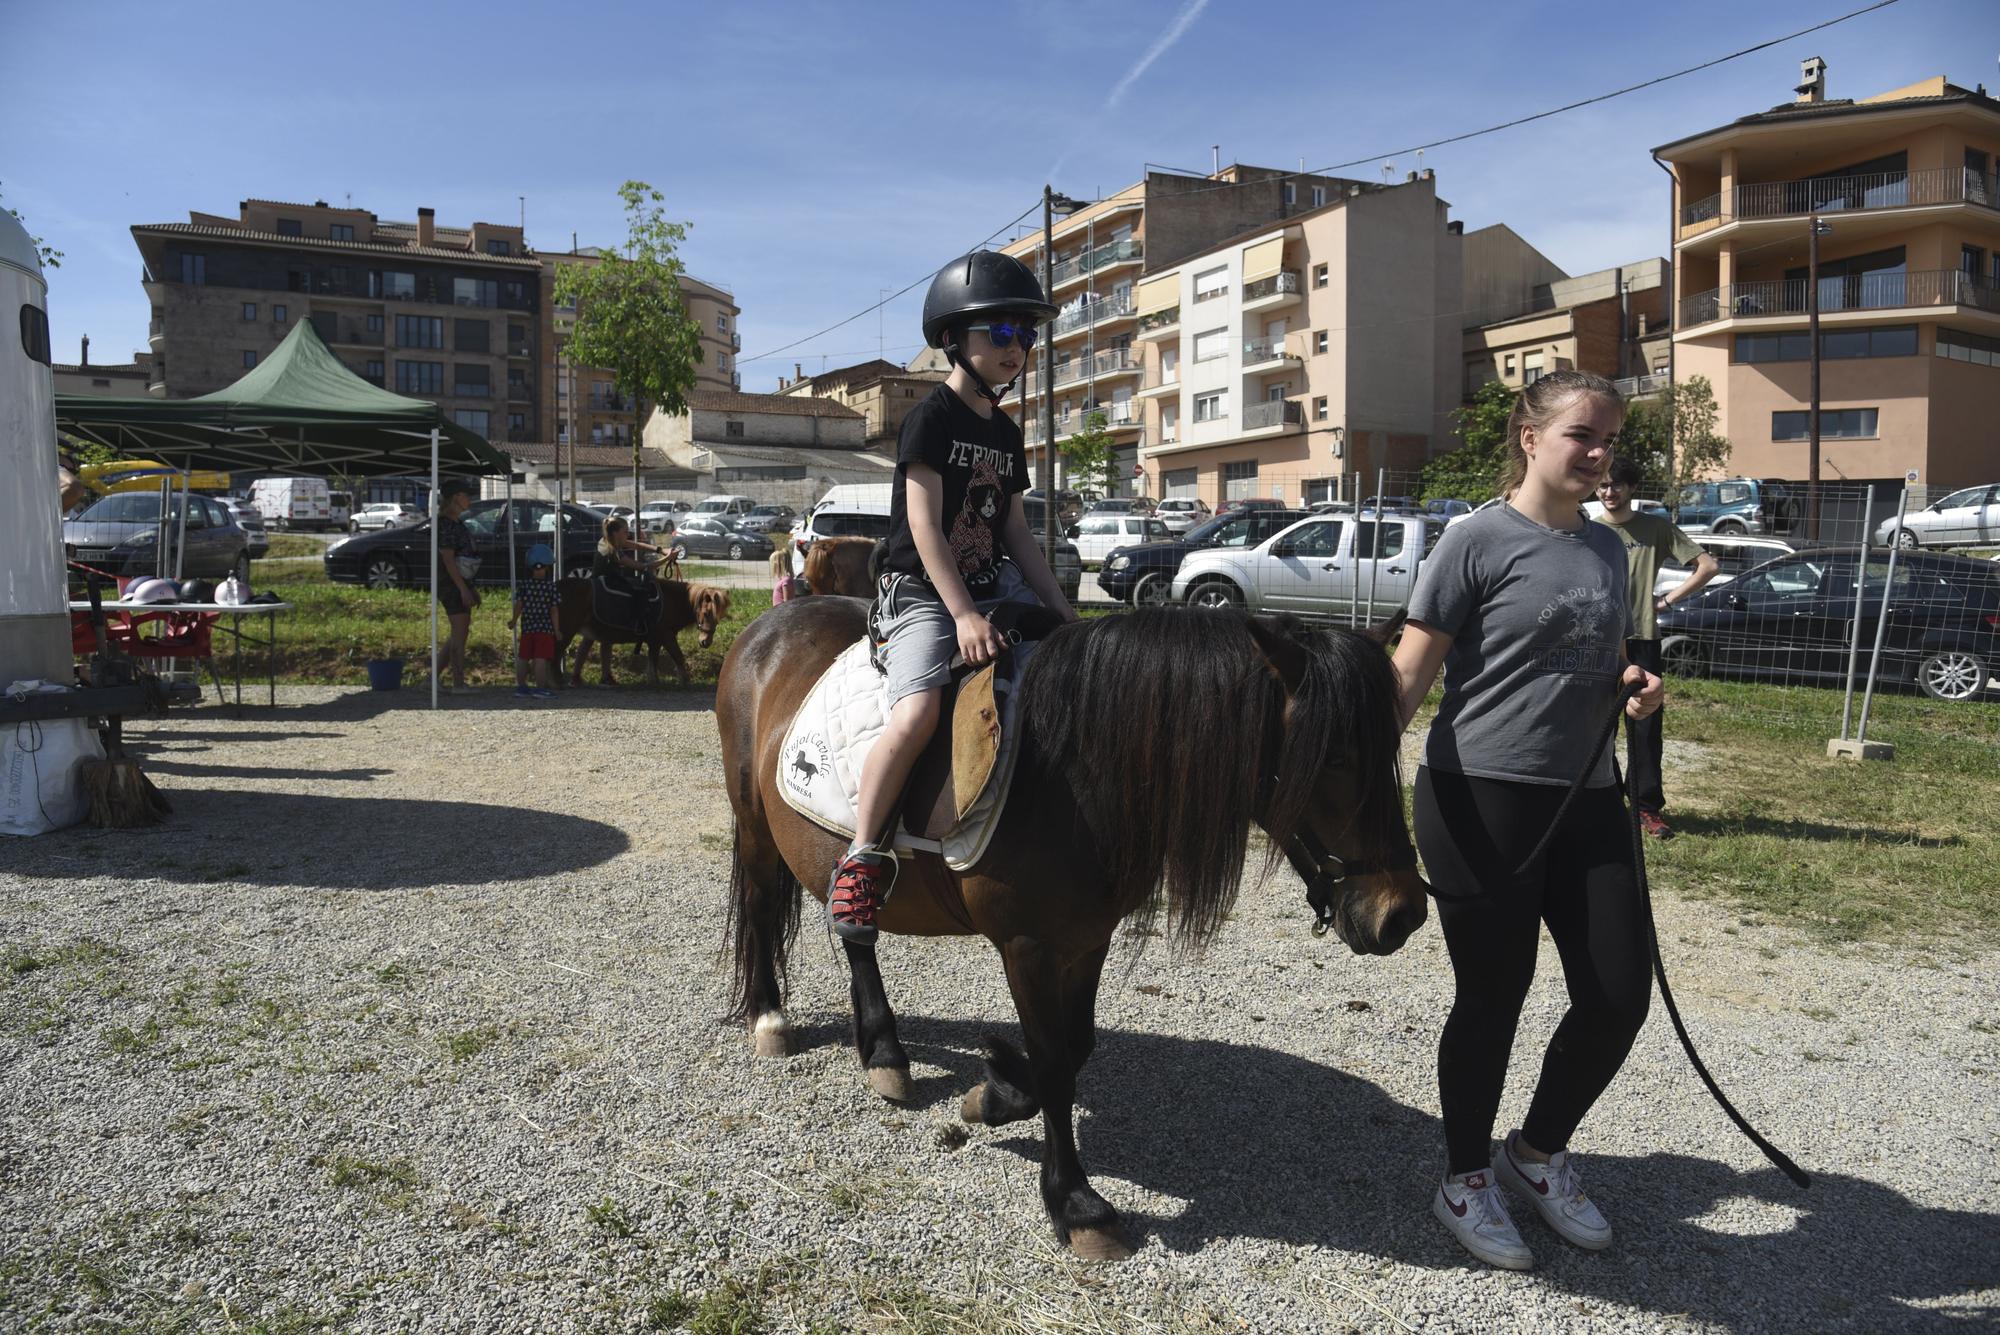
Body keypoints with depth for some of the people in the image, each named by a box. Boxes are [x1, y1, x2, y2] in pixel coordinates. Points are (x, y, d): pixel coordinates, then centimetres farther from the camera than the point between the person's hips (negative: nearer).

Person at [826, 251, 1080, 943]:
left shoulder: (1006, 432, 14)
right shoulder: (931, 417, -8)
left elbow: (1016, 533, 15)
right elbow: (925, 525, -15)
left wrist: (1065, 613, 6)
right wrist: (963, 615, -24)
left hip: (993, 588, 8)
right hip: (922, 593, -8)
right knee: (917, 712, -30)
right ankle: (861, 859, -17)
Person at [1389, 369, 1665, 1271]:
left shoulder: (1606, 549, 12)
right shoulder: (1478, 541, -9)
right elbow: (1410, 673, -13)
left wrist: (1634, 685, 1)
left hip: (1586, 801, 7)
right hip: (1481, 800, -6)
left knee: (1620, 994, 6)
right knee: (1492, 997, 4)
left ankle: (1540, 1152, 32)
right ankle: (1465, 1181, 27)